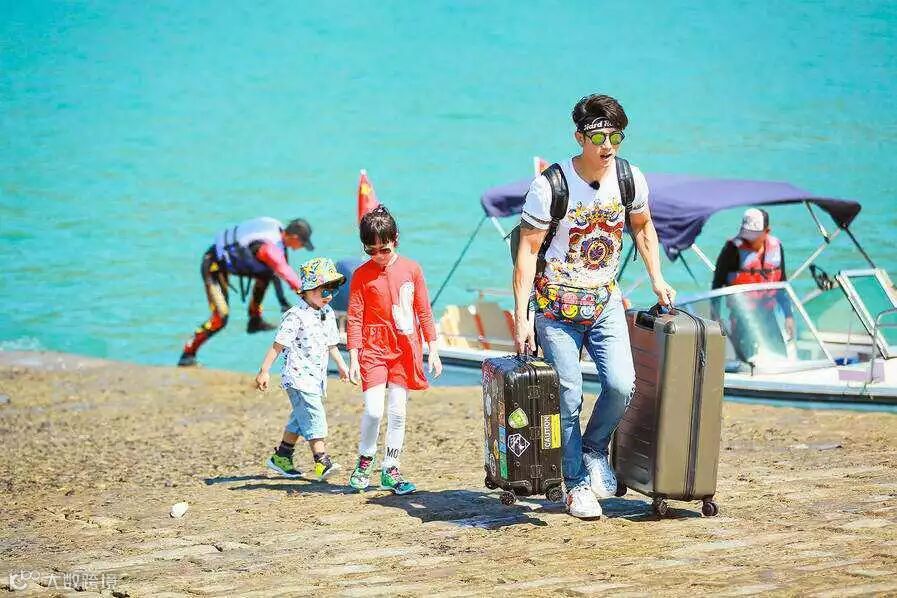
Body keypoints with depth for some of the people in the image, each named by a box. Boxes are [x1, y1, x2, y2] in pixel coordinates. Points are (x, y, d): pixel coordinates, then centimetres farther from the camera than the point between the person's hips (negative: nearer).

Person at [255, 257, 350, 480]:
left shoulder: (328, 313, 11)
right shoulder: (296, 315, -15)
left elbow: (331, 343, 24)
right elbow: (278, 344, -15)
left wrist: (341, 365, 27)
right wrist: (264, 371, -15)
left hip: (316, 378, 9)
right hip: (299, 376, -9)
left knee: (300, 419, 16)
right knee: (314, 417, -16)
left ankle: (281, 457, 27)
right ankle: (321, 462, -19)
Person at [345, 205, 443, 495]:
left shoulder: (411, 269, 3)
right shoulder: (362, 275, -2)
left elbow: (424, 311, 9)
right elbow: (354, 318, -2)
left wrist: (433, 350, 6)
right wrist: (353, 358, -7)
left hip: (405, 349, 2)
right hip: (374, 349, -2)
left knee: (397, 412, 3)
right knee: (373, 410, -13)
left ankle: (390, 470, 13)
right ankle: (364, 462, 10)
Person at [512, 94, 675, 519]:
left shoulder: (630, 179, -4)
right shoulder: (550, 186, -17)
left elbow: (642, 227, 17)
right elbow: (527, 251, -13)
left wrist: (656, 279, 10)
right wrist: (521, 316, -17)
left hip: (605, 303, 4)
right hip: (556, 308, -3)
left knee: (621, 385, -12)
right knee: (568, 398, -4)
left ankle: (594, 450, 16)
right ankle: (576, 485, 11)